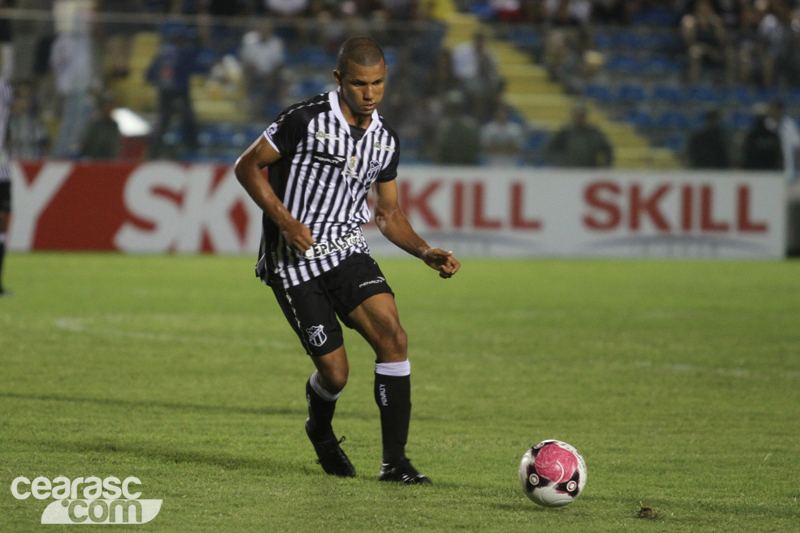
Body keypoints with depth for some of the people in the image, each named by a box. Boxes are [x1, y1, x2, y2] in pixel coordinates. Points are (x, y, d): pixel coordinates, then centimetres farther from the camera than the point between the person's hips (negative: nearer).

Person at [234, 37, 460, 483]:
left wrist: (427, 253, -1)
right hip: (295, 262, -5)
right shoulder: (307, 120, -11)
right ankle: (321, 431, 30)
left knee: (393, 338, -18)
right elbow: (248, 166, -5)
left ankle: (395, 461, -12)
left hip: (349, 253, 5)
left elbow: (390, 214, 16)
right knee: (335, 371, -8)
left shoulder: (385, 139, 8)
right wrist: (285, 222, -16)